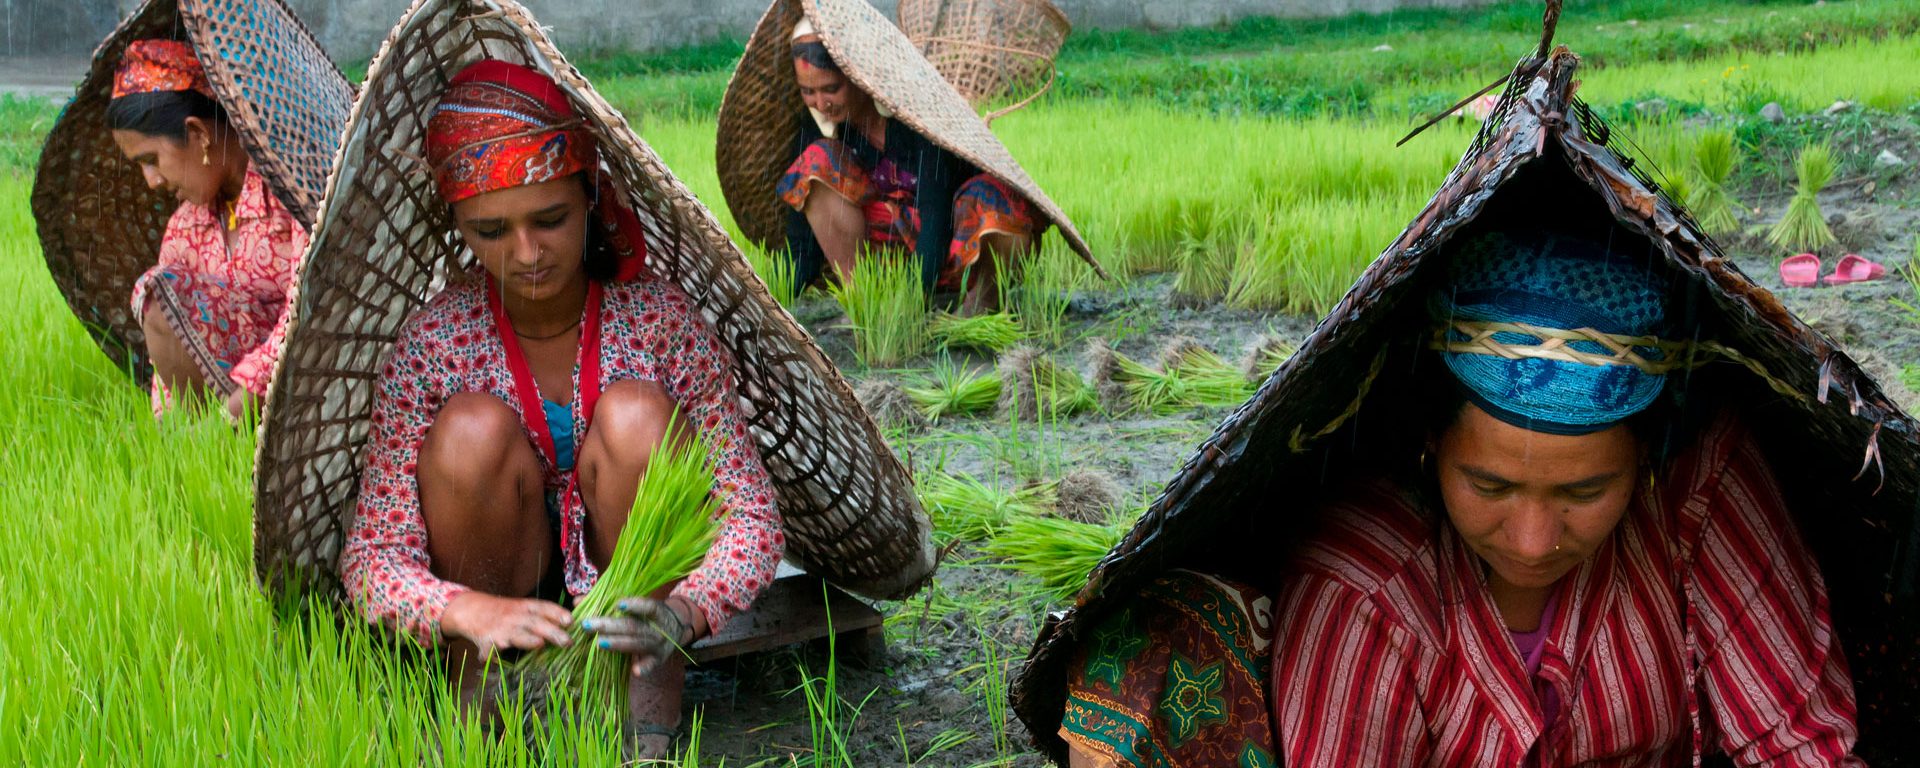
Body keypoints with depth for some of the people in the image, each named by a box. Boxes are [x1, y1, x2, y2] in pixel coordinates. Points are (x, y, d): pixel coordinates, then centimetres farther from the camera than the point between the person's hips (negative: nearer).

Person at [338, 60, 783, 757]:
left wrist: (683, 614, -40)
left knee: (634, 414, -28)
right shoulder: (434, 342, -15)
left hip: (634, 589, 0)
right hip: (506, 592, 0)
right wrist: (473, 612, -40)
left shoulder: (660, 320, -16)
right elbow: (370, 554, -17)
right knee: (473, 428, -28)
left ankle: (650, 725, -19)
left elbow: (753, 516, -17)